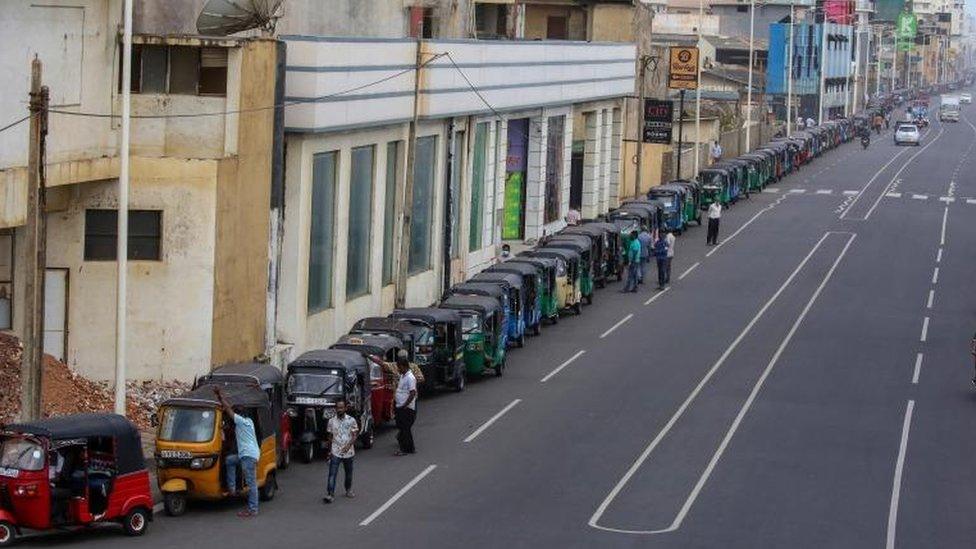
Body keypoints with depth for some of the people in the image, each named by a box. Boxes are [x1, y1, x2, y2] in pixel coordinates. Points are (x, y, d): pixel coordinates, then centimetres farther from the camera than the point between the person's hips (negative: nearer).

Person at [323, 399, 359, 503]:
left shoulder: (351, 420, -5)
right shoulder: (331, 421, 0)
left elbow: (355, 435, -6)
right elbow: (330, 436, 9)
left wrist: (348, 445, -22)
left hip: (348, 452, 0)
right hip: (335, 452, 0)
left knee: (348, 473, 16)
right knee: (332, 473, -9)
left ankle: (348, 490, 36)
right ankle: (330, 494, -13)